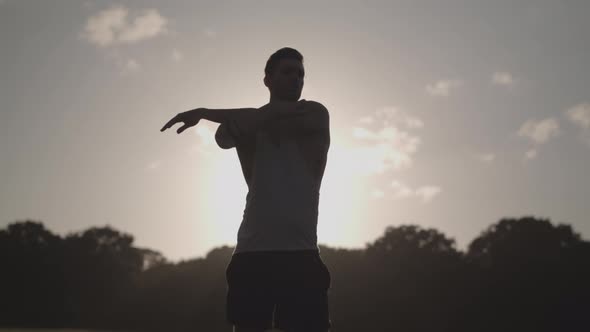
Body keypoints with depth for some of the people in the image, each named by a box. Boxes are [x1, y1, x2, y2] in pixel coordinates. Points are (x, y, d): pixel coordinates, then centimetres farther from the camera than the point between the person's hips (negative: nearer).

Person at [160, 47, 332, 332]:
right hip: (253, 251, 2)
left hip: (301, 252, -1)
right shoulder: (250, 126, 14)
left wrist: (204, 113, 0)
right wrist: (274, 118, -21)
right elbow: (224, 136, -9)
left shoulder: (316, 114, 8)